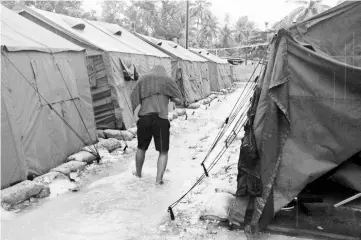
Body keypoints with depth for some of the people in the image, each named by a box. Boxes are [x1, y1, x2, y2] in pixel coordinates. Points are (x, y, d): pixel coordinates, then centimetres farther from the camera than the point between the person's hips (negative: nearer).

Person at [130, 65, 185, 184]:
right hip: (160, 119, -3)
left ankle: (138, 173, 40)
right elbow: (179, 101, -1)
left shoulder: (142, 80, 14)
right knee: (163, 152, 9)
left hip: (144, 118, 3)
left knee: (141, 148, 23)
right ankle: (159, 179, 1)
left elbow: (132, 99, 4)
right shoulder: (167, 80, 7)